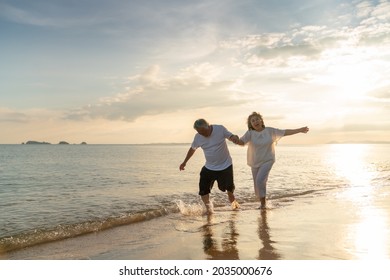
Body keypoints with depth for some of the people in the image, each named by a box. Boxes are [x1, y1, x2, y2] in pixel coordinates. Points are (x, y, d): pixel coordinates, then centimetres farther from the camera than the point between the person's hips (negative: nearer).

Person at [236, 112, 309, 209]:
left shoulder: (270, 131, -6)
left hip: (267, 161, -2)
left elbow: (285, 132, -1)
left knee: (260, 180, -21)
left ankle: (263, 202, -3)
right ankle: (262, 202, 34)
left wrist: (300, 130, -3)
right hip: (255, 163, 2)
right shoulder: (250, 133, -9)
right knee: (258, 184, 9)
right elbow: (242, 142, -23)